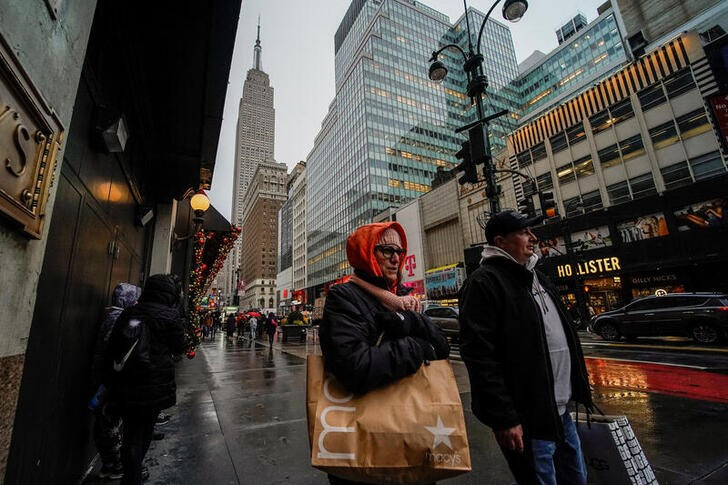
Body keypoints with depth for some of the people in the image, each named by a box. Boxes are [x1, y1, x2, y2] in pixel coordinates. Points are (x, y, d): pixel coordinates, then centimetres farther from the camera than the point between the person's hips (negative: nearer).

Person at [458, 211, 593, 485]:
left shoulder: (534, 277, 12)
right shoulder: (484, 283, -18)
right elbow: (479, 355, -24)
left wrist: (577, 388, 21)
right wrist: (504, 418, -23)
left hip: (560, 411, 9)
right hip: (526, 420, -9)